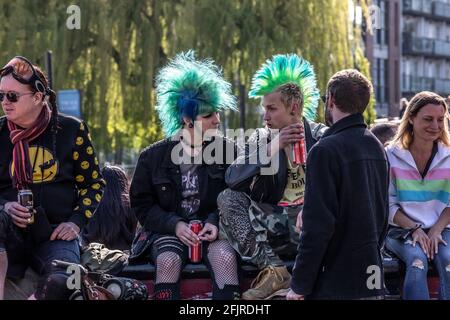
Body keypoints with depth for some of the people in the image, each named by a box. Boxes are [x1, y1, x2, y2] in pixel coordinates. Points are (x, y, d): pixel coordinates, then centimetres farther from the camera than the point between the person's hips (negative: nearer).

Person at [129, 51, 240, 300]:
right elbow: (142, 205, 5)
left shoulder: (227, 150, 5)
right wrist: (175, 225, -11)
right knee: (168, 260, -33)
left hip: (212, 228, 0)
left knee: (225, 256, -32)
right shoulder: (153, 157, 3)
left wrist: (216, 222, -14)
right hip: (168, 230, 0)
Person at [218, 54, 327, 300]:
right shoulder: (261, 139, 9)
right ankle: (273, 269, -27)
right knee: (227, 199, -18)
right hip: (274, 223, 3)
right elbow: (232, 178, -6)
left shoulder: (321, 138, 2)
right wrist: (272, 149, -16)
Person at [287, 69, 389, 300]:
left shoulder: (326, 150, -14)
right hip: (372, 281, 8)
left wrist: (299, 285, -13)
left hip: (334, 284, -8)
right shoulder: (376, 147, 10)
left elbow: (318, 225, -17)